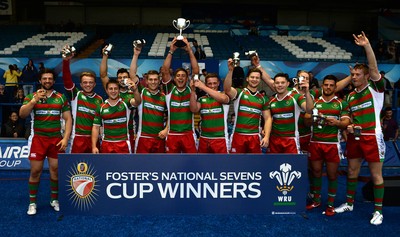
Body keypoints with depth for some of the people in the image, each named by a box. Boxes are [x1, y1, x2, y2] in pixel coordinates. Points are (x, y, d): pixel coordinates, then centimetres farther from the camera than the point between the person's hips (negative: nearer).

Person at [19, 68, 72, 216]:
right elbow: (22, 114, -9)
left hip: (56, 139, 1)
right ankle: (32, 202, 12)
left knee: (55, 170, 4)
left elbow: (68, 119, 3)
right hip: (38, 138, 0)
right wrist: (34, 100, -22)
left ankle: (54, 200, 19)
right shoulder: (32, 96, 5)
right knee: (35, 171, 0)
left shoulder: (61, 97, 6)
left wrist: (65, 138, -7)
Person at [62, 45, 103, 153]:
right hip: (78, 138, -2)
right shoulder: (76, 95, 2)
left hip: (94, 138, 2)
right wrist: (66, 61, -27)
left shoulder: (99, 99, 8)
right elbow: (67, 79, -13)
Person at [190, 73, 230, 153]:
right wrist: (193, 90, -15)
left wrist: (202, 87, -27)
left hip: (220, 139, -4)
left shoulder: (223, 95, -1)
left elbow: (222, 98, -26)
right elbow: (194, 110, -7)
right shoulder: (202, 99, 9)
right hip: (204, 139, 4)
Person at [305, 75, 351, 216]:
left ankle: (330, 204, 15)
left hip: (332, 144, -2)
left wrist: (336, 122, -22)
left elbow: (346, 123, -1)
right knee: (316, 173, 11)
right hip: (315, 143, 2)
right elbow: (306, 121, 7)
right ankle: (316, 200, 25)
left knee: (332, 175, 3)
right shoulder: (314, 102, 11)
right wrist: (312, 118, -15)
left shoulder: (341, 103, 5)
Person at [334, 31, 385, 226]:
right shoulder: (351, 96, 11)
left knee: (376, 175, 2)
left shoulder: (375, 88, -4)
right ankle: (349, 204, 29)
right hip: (354, 137, 6)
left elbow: (374, 68, -20)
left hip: (372, 137, -6)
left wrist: (367, 46, -28)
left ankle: (378, 211, 13)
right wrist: (348, 126, -1)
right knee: (352, 172, 14)